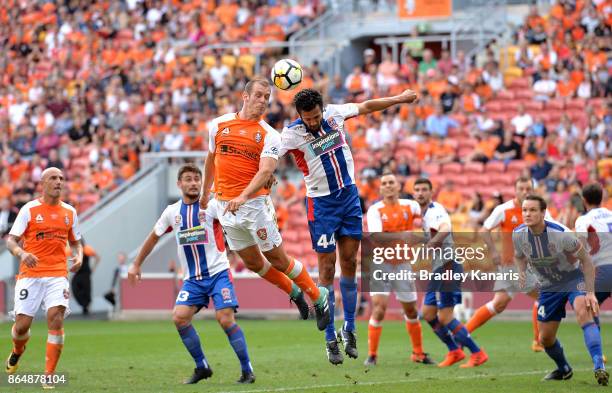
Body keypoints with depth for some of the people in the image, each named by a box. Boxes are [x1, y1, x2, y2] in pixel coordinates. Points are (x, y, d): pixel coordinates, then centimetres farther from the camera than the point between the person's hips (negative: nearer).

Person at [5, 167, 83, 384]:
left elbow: (75, 242, 22)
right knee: (22, 324, -5)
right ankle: (17, 353, 33)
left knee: (56, 317, -19)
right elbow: (11, 240, -2)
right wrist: (22, 253, -23)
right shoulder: (29, 209, 0)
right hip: (30, 274, -2)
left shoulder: (69, 212, 11)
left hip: (58, 275, 2)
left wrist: (78, 257, 0)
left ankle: (49, 375, -11)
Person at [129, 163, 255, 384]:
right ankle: (202, 367, 4)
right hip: (192, 278, 4)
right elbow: (154, 237, 21)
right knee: (179, 317, -12)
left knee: (226, 320, -15)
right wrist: (136, 264, 24)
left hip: (217, 273, -4)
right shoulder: (172, 212, 7)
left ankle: (247, 371, -2)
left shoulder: (211, 206, -5)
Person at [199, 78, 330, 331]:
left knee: (277, 259, -2)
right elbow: (211, 160, 21)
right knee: (253, 262, 11)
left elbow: (265, 171, -20)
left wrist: (243, 197, -35)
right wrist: (205, 192, 28)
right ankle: (293, 292, 33)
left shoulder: (269, 135, -6)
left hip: (255, 202, -4)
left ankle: (318, 297, 16)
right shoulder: (219, 125, 6)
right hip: (225, 204, 4)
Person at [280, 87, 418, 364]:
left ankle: (349, 328, 19)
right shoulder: (292, 134, -17)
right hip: (321, 203, -4)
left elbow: (366, 106, 13)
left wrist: (400, 99, 22)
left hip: (349, 196, 4)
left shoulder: (334, 113, -3)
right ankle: (330, 339, 2)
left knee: (349, 263, 6)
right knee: (327, 270, -4)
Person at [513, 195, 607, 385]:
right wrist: (521, 272, -13)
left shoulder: (561, 234, -27)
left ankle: (599, 367, -41)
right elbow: (519, 256, 10)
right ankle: (564, 370, 38)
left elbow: (585, 259, -16)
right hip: (549, 287, 5)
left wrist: (590, 292, -22)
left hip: (574, 279, -5)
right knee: (545, 338, 7)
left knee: (583, 312, -34)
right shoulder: (518, 234, -13)